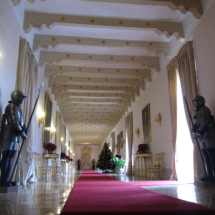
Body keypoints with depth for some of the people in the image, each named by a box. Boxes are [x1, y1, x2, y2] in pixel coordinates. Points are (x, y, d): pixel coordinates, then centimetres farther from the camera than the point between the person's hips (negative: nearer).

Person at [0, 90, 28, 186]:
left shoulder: (17, 107, 22)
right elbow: (14, 121, -15)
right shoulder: (12, 106, -6)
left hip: (14, 136, 9)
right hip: (9, 135, -9)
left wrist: (23, 131, 8)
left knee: (10, 158, 7)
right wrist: (21, 133, -14)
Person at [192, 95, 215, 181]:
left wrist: (198, 132, -14)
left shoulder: (204, 110, -5)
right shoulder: (199, 112, 22)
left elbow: (204, 123, -15)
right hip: (203, 137, 9)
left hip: (208, 137, -9)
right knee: (206, 158, 6)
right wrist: (195, 128, 0)